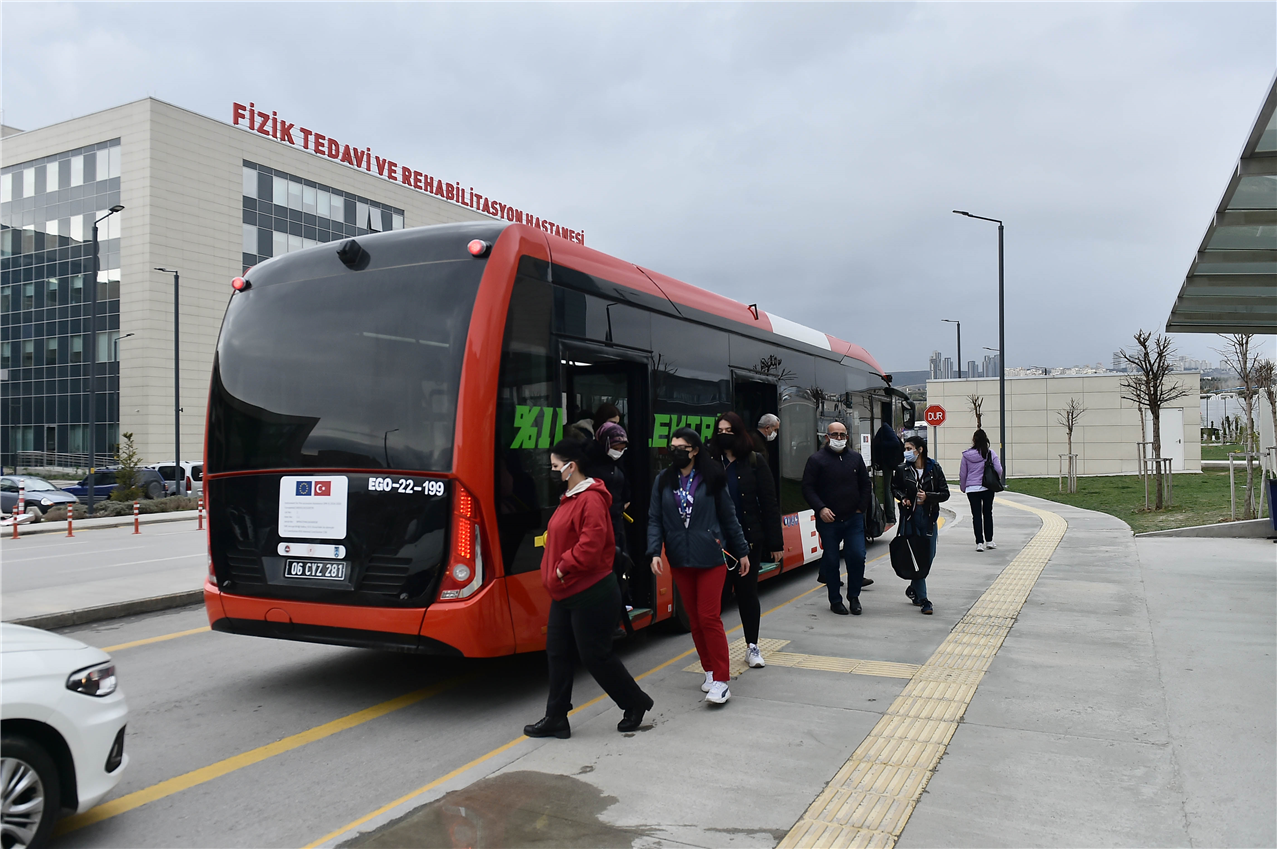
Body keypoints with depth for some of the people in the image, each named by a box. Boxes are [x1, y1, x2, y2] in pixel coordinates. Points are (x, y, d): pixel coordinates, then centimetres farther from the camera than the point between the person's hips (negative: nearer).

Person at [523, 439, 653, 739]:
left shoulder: (590, 500, -19)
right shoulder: (569, 498, 11)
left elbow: (591, 545, -28)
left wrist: (564, 565, -18)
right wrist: (554, 571, 10)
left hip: (591, 595, -10)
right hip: (566, 592, 10)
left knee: (595, 654, 1)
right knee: (558, 652, 11)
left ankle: (636, 702, 21)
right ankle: (556, 718, 20)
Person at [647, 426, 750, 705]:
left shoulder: (711, 479, -1)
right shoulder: (663, 481, 5)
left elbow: (728, 517, 4)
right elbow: (655, 520, 4)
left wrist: (742, 551, 8)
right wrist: (654, 552, -10)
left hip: (710, 557, -3)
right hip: (680, 560, 3)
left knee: (709, 617, -7)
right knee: (694, 619, 10)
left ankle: (721, 680, -1)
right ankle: (710, 670, 25)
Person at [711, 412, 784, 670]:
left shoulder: (754, 462, 0)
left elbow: (769, 504, -1)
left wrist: (775, 542, -4)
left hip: (749, 538, -1)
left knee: (747, 591, 9)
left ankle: (752, 646, 22)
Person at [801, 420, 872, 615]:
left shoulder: (856, 458, 11)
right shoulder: (816, 459, -2)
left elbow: (865, 485, 18)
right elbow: (808, 488, -4)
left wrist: (861, 507, 6)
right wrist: (820, 508, -16)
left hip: (853, 519, 3)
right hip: (828, 521, -3)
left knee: (858, 557, -5)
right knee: (831, 561, 3)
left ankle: (854, 597, 15)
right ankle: (835, 600, 16)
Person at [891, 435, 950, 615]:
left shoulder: (934, 469, -2)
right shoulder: (902, 469, -1)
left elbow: (945, 493, 0)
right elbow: (894, 487, 16)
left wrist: (928, 496, -15)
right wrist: (902, 497, -2)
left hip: (928, 519, 1)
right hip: (910, 519, -1)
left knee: (929, 556, 5)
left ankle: (913, 589, 30)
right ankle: (923, 599, 3)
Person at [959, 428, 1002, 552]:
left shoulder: (966, 455, -4)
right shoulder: (991, 453, -7)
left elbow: (962, 473, 2)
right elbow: (998, 470, -6)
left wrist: (963, 487, 17)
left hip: (972, 489, 0)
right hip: (988, 488, 0)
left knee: (976, 515, 4)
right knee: (988, 513, 14)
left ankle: (979, 542, 1)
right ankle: (989, 541, 19)